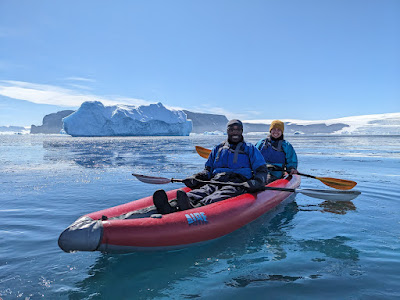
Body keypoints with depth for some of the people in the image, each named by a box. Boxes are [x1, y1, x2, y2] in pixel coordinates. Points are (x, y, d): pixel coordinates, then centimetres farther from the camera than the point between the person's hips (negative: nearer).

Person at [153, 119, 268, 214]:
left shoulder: (250, 149, 18)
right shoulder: (218, 149, 27)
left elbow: (262, 170, 10)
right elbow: (208, 169, 26)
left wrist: (256, 182, -13)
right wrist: (196, 177, 3)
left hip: (238, 182, -2)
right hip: (215, 181, 3)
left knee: (218, 197, -38)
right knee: (198, 193, -32)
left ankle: (198, 208, -70)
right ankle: (172, 207, -61)